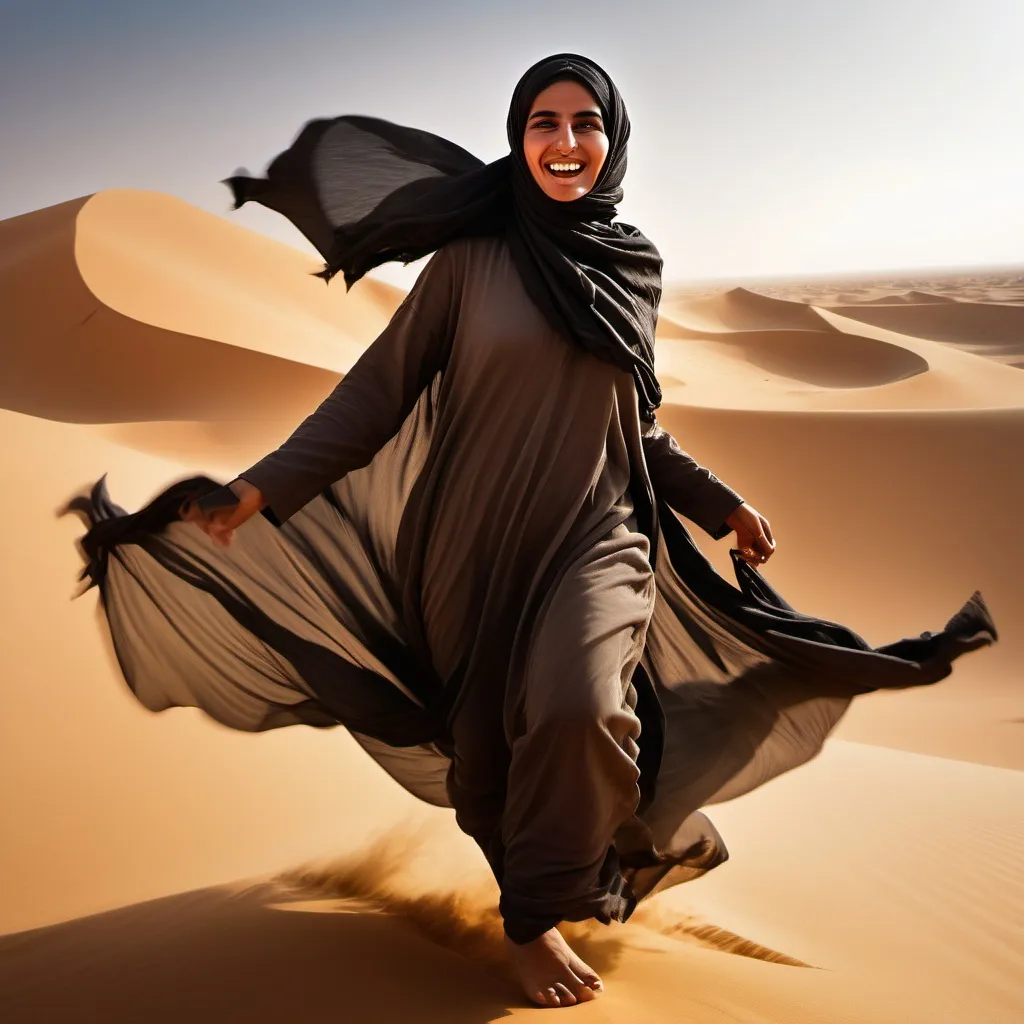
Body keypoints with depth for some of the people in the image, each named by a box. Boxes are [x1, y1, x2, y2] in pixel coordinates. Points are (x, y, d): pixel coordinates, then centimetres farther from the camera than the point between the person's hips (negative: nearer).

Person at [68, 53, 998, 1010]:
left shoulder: (634, 269, 8)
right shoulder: (468, 260, -1)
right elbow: (378, 390, -4)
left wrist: (723, 505, 16)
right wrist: (260, 487, -12)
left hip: (596, 536, 1)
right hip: (475, 538, 0)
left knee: (579, 707, -26)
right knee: (487, 749, 6)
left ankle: (541, 911, 1)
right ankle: (528, 921, 37)